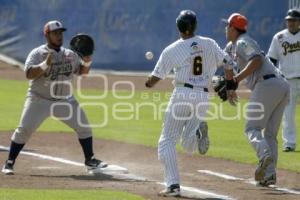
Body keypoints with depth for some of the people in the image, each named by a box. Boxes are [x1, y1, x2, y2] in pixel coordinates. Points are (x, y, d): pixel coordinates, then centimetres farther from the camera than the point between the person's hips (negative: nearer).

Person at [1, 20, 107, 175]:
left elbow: (82, 71, 14)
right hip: (39, 99, -4)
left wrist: (87, 62, -7)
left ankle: (90, 161, 13)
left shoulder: (70, 55, 5)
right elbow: (29, 73, -22)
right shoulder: (37, 54, -9)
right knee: (24, 129, -11)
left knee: (83, 126, -1)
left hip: (65, 100, 4)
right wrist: (45, 64, -35)